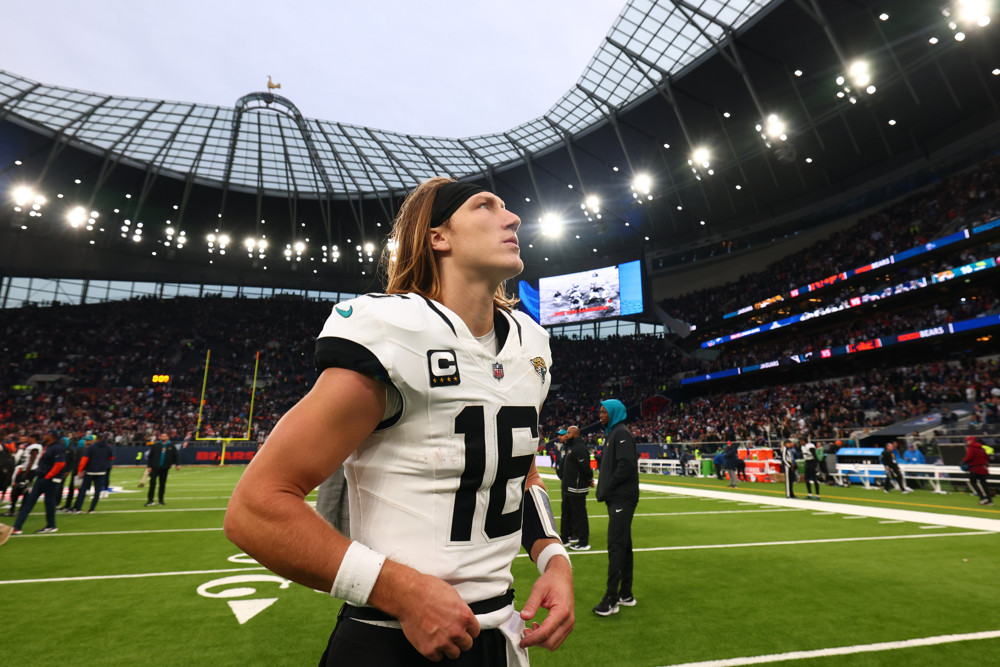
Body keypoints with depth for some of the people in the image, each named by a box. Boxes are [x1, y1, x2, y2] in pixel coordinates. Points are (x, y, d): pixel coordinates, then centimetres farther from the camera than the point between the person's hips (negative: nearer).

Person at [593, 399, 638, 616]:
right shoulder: (613, 433, 17)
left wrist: (606, 490, -17)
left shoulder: (621, 433, -13)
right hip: (619, 498, 10)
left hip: (622, 498, -10)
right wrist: (604, 490, 10)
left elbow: (626, 466, -22)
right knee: (622, 544, 14)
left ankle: (611, 599, -3)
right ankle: (625, 594, 24)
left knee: (616, 545, -8)